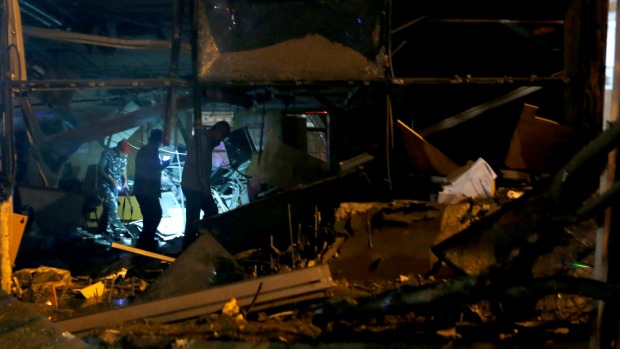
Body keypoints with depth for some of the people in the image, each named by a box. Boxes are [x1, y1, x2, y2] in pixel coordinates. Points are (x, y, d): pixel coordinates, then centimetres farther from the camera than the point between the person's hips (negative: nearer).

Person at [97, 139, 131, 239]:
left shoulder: (124, 156, 0)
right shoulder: (107, 153, -17)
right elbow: (101, 170, -16)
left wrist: (125, 182, 2)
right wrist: (112, 180, -23)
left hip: (116, 185, 6)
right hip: (105, 184, -6)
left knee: (109, 207, 10)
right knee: (112, 206, -17)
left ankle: (102, 228, 21)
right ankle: (117, 229, -18)